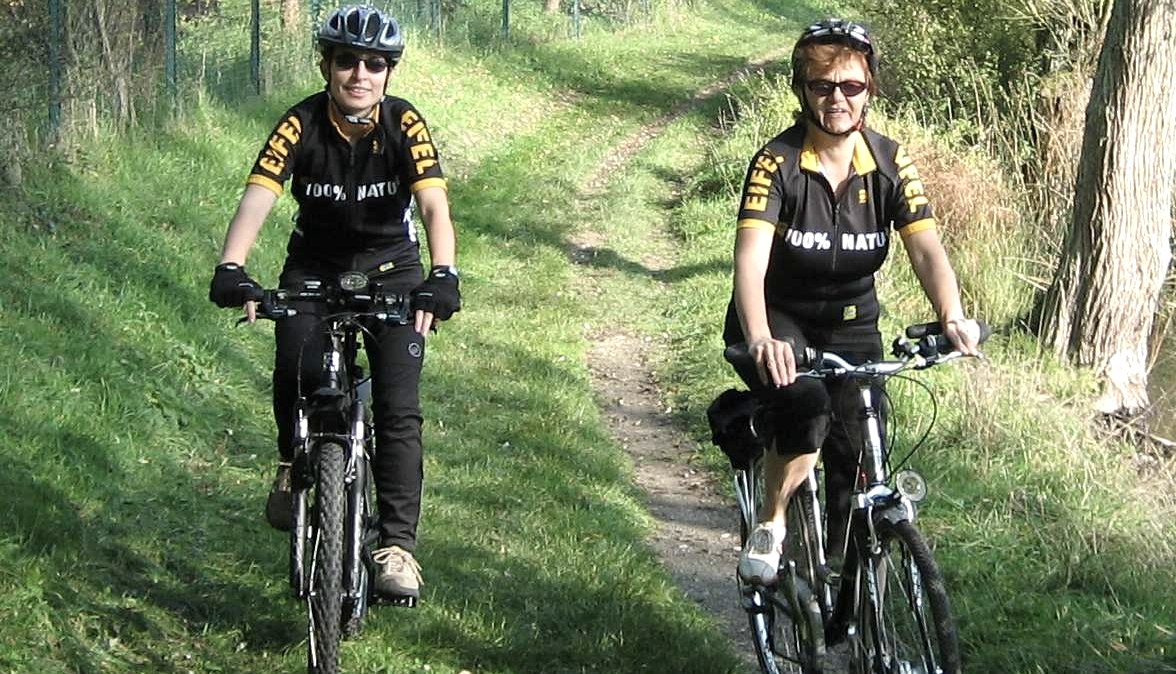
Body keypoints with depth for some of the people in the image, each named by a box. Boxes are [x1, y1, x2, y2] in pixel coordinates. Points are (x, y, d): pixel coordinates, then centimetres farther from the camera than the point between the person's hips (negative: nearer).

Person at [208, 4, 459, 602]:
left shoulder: (404, 124, -19)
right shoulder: (302, 125, -20)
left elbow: (434, 205, -31)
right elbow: (258, 196, -32)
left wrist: (443, 277, -49)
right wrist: (231, 269, -50)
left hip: (391, 268, 0)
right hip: (314, 268, 0)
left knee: (399, 411, -13)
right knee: (295, 368, -26)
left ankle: (397, 545, -8)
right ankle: (293, 462, 4)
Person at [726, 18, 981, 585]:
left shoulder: (890, 163, -10)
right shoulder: (777, 164, -20)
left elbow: (926, 248, -20)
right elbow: (750, 258, -34)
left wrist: (953, 319, -40)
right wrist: (759, 339, -52)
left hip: (851, 326, 4)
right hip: (780, 321, -4)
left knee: (856, 459, -5)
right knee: (807, 406, -32)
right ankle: (770, 524, -8)